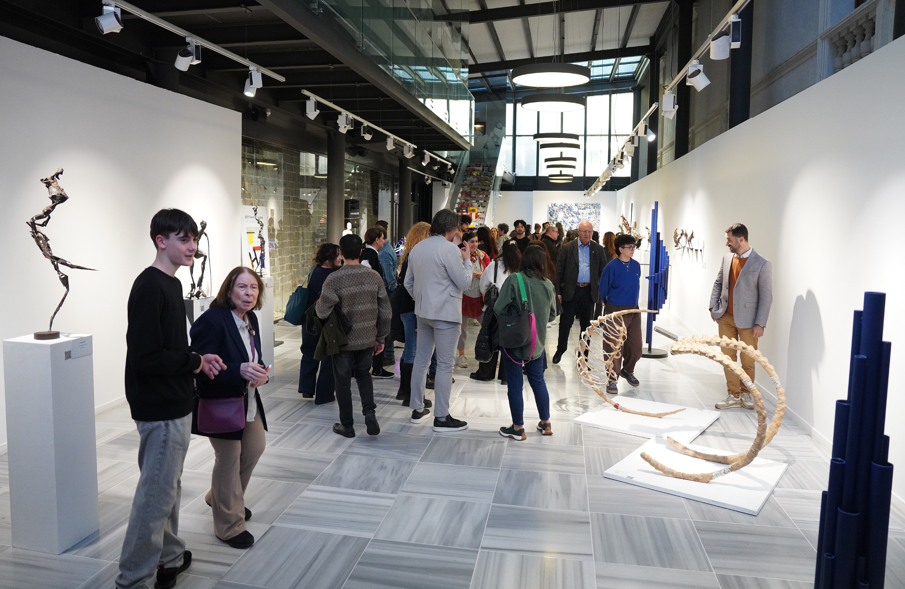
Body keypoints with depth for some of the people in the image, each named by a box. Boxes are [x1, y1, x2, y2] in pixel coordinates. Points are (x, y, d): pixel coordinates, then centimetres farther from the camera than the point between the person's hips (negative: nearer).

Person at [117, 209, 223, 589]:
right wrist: (196, 362, -15)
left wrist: (198, 359, 2)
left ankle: (170, 558, 37)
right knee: (156, 494, 0)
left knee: (169, 486, 21)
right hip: (160, 410, -10)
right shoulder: (149, 288, -19)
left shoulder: (171, 284, 11)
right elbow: (145, 357, -26)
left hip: (175, 405, 10)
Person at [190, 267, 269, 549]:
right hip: (220, 402, -8)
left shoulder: (251, 319, 4)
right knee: (228, 460, 3)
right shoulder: (211, 321, -21)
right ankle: (230, 526, 23)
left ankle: (220, 498, 42)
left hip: (247, 399, 8)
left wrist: (260, 373, -10)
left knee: (256, 447, 17)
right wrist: (240, 371, -36)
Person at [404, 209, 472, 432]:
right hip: (445, 312, -8)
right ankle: (442, 418, 3)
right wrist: (467, 261, 1)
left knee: (421, 359, 13)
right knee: (445, 364, -2)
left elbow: (408, 282, 13)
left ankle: (417, 409, 22)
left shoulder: (417, 248, 8)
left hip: (424, 311, 8)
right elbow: (464, 282, -13)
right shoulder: (449, 249, -15)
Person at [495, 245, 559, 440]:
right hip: (537, 341, 5)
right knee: (538, 380, 19)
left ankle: (518, 428, 13)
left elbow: (499, 309, -18)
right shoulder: (548, 285, -3)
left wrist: (512, 316, 3)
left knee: (515, 384, 5)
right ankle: (545, 423, 29)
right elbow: (552, 315, 6)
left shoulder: (514, 280, -16)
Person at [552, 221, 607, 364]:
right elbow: (559, 270, -1)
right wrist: (558, 291, -5)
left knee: (586, 324, 10)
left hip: (589, 292, 2)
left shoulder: (598, 249, 5)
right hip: (570, 291, -2)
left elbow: (602, 271, 7)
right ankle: (560, 350, 22)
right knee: (565, 322, 3)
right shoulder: (568, 248, 0)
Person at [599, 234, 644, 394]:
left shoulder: (636, 265, 4)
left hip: (633, 310, 5)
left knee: (636, 345, 9)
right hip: (616, 311, -5)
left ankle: (628, 370, 35)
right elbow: (603, 288, -2)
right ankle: (612, 380, 10)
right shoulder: (612, 266, -12)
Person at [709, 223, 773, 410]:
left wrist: (760, 323, -12)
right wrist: (714, 308, 3)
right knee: (728, 357, 8)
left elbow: (766, 296, -10)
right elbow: (718, 284, 14)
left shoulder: (762, 264, -10)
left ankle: (746, 393, 25)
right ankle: (734, 395, 17)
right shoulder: (727, 258, 5)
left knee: (748, 360, 6)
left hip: (747, 320, -5)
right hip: (726, 318, 5)